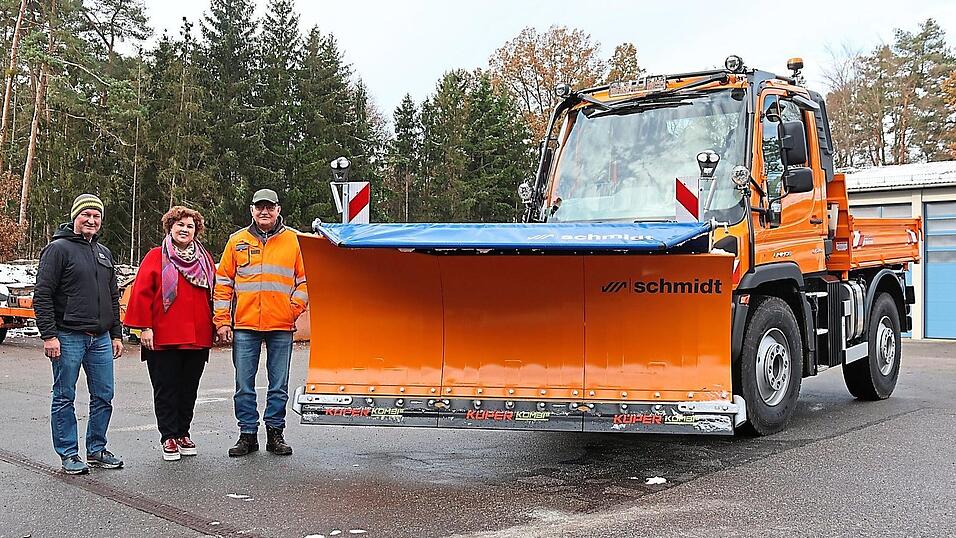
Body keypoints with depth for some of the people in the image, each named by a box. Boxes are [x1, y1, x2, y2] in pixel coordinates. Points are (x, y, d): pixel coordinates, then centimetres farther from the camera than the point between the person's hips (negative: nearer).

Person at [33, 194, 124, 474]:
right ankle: (69, 454, 10)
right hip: (68, 337, -6)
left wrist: (116, 334, 16)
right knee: (64, 398, 2)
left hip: (101, 338, 6)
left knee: (103, 396, 8)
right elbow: (42, 296, -9)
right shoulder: (58, 249, -4)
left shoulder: (104, 253, 17)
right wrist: (49, 335, -15)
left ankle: (97, 450, 20)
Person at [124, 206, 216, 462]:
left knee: (189, 388, 10)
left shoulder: (205, 259, 13)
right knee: (166, 388, 2)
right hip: (164, 338, -4)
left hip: (198, 337, 4)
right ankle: (168, 437, 11)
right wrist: (145, 327, -10)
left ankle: (183, 433, 22)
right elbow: (141, 294, -4)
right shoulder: (155, 257, 1)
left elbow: (214, 294, 16)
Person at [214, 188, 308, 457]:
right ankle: (248, 434, 14)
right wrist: (222, 321, 2)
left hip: (281, 326, 0)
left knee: (279, 385, 6)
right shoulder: (237, 241, 7)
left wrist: (295, 308, -3)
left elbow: (304, 280, 9)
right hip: (244, 324, 1)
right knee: (244, 385, 4)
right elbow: (223, 282, 8)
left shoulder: (293, 240, 5)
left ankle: (275, 432, 17)